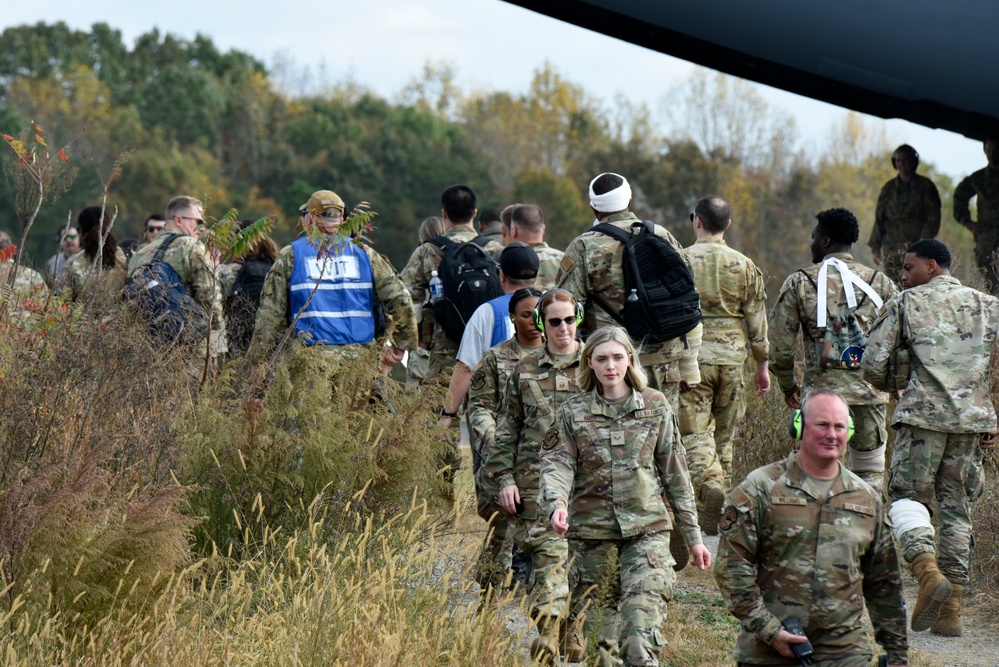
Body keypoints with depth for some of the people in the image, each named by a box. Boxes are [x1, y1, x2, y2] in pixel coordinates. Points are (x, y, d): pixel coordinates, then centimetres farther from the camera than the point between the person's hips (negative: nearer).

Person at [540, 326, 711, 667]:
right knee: (594, 628, 7)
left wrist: (693, 536, 8)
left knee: (643, 616, -19)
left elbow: (675, 473, 8)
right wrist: (556, 504, -29)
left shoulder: (655, 406, 5)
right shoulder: (572, 412, 4)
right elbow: (557, 464, -6)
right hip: (590, 529, 1)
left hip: (646, 527, -1)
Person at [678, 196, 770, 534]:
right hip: (732, 357, 3)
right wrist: (762, 365, 16)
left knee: (695, 433, -3)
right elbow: (757, 321, 6)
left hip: (691, 356, -3)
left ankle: (710, 485, -27)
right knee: (725, 434, 13)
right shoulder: (744, 266, 4)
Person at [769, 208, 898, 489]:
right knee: (870, 475, 11)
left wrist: (788, 386, 16)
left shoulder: (799, 282, 0)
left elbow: (780, 345, 1)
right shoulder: (881, 282, 5)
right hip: (871, 393, 2)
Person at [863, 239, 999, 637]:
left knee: (907, 495, 7)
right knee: (956, 508, 10)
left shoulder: (906, 304, 5)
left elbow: (873, 367, 1)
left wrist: (897, 383, 23)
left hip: (923, 414, -3)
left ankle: (929, 572, -20)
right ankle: (951, 612, 7)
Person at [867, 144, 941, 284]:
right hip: (891, 249, 3)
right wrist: (875, 246, 8)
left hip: (916, 246, -3)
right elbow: (879, 219, 17)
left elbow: (933, 219, 2)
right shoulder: (889, 188, 15)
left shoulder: (925, 186, 5)